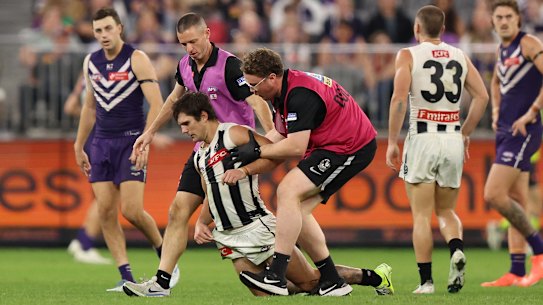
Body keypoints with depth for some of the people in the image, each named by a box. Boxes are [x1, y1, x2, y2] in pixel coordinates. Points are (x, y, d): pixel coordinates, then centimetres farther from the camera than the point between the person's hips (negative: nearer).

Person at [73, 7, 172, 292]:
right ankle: (126, 277, 0)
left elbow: (156, 104, -13)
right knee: (105, 211, -4)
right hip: (102, 143, 6)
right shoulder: (91, 62, 10)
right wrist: (79, 146, 21)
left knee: (132, 211, -13)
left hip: (131, 141, -6)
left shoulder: (136, 59, -8)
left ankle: (165, 254, 13)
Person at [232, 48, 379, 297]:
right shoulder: (286, 89, 7)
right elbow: (280, 134, 14)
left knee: (288, 192, -20)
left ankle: (276, 276, -24)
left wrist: (257, 152, -16)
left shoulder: (300, 95, -25)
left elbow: (296, 147, -27)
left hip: (352, 149, -11)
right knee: (297, 209, 5)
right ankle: (332, 281, 11)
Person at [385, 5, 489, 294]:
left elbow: (399, 99, -12)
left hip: (422, 138, -4)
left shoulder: (408, 56, -1)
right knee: (446, 210, 16)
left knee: (422, 215, 1)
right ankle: (457, 251, -13)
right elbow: (481, 96, 7)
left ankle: (426, 280, -4)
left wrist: (392, 141, -7)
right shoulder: (459, 56, 11)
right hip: (453, 140, 4)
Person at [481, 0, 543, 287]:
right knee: (517, 203, 8)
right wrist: (496, 111, 19)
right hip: (506, 130, 9)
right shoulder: (502, 49, 15)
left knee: (493, 195, -15)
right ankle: (516, 272, 9)